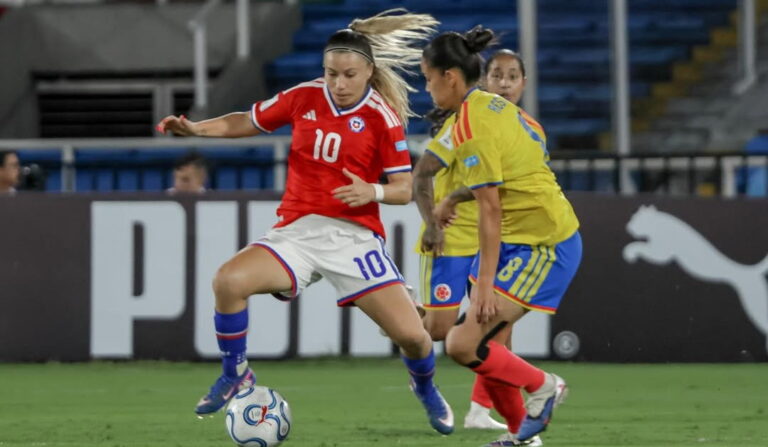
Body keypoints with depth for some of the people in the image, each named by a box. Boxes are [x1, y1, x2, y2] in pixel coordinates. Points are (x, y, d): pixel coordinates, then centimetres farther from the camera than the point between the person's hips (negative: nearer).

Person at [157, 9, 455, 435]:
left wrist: (373, 192, -24)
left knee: (412, 335, -10)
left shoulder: (382, 116, -5)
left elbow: (404, 190, -3)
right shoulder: (304, 97, 2)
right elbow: (246, 121, 16)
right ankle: (235, 376, -1)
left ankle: (425, 388, 29)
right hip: (298, 230, 2)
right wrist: (195, 127, 1)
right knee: (228, 280, -26)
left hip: (355, 236, -2)